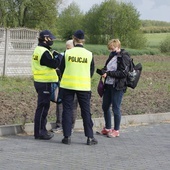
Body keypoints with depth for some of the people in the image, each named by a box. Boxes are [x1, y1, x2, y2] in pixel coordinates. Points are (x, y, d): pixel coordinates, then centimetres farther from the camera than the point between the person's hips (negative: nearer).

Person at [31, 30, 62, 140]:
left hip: (40, 81, 10)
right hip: (44, 83, -10)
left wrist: (54, 56, 6)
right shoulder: (44, 52, -18)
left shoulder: (38, 50, 14)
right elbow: (54, 64, -21)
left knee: (43, 106, 16)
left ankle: (42, 130, 24)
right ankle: (39, 132, -1)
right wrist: (60, 57, -6)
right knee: (43, 107, -5)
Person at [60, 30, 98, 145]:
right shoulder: (89, 54, -2)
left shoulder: (68, 53, -4)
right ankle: (90, 137, 6)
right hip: (84, 86, 0)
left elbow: (62, 69, 5)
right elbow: (92, 71, 7)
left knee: (67, 110, 6)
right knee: (86, 112, 6)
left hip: (68, 85, 0)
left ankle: (67, 136, 5)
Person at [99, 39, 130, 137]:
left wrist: (108, 73, -18)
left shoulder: (124, 57, -11)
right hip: (108, 85, 8)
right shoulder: (112, 56, 12)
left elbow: (123, 73, -17)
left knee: (116, 108, -1)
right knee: (105, 107, 13)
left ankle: (116, 130, 11)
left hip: (118, 86, -8)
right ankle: (107, 128, 27)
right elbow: (106, 67, 21)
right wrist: (104, 71, -3)